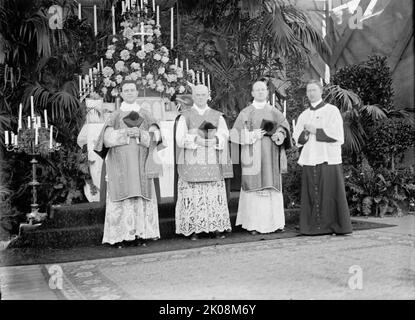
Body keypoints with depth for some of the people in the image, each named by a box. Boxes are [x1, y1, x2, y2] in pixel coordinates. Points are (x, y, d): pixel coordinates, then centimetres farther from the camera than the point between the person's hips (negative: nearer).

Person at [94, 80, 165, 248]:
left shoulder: (145, 115, 14)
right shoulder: (115, 116, 11)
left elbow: (156, 136, 1)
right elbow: (107, 137, -4)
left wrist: (140, 133, -17)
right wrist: (126, 132, -15)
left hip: (140, 164, 2)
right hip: (120, 163, -1)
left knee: (142, 198, -3)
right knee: (122, 198, -7)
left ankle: (140, 234, 1)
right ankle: (120, 236, -4)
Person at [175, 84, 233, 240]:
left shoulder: (218, 116, 14)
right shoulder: (185, 117, 8)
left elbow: (224, 136, 2)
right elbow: (180, 139, -3)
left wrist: (214, 140, -17)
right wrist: (196, 140, -17)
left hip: (213, 163, 2)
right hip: (192, 162, -1)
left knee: (215, 194, -2)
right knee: (193, 196, -5)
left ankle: (217, 227, 5)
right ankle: (193, 229, 1)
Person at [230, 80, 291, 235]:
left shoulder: (274, 112, 13)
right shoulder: (245, 113, 7)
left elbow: (284, 127, 6)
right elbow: (236, 134, 1)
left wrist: (279, 134, -16)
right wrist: (253, 135, -13)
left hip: (270, 155, 2)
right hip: (253, 155, -2)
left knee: (272, 186, 1)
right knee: (254, 186, -6)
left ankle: (275, 221, 7)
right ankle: (254, 224, -3)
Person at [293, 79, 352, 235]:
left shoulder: (332, 110, 4)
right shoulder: (304, 115, 19)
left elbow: (337, 134, -8)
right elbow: (297, 138, 13)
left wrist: (315, 130, -7)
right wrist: (305, 134, -8)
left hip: (328, 158, -4)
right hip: (309, 160, 4)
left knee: (330, 193, -4)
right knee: (312, 195, 1)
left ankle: (334, 225, 3)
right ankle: (313, 226, 7)